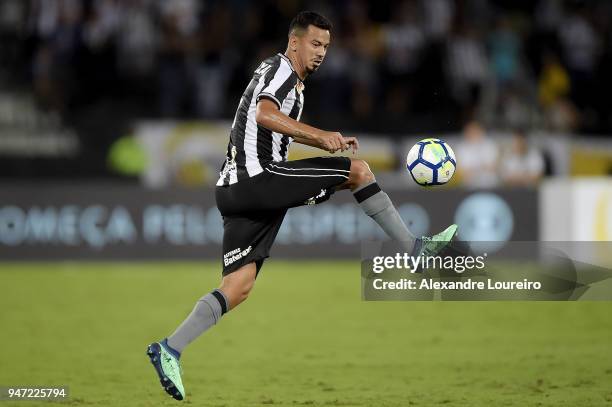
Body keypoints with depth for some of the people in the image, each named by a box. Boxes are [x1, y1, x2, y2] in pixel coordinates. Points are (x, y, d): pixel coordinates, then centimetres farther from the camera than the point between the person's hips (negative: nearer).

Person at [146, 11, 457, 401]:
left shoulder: (290, 79, 27)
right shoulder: (281, 68, -4)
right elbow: (265, 114, -23)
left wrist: (331, 140, 38)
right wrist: (321, 135, -29)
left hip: (236, 189, 10)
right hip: (260, 177, -10)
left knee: (238, 287, 2)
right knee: (358, 169, -5)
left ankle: (170, 349, -8)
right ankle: (415, 248, -1)